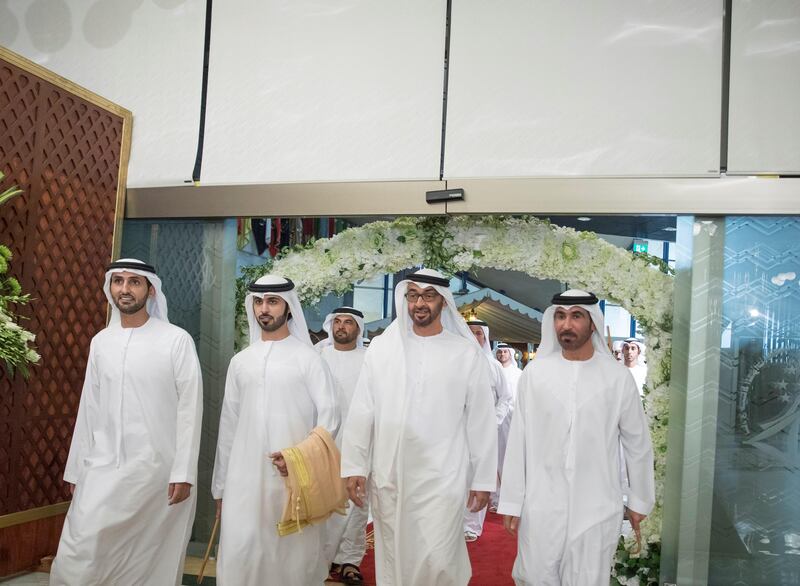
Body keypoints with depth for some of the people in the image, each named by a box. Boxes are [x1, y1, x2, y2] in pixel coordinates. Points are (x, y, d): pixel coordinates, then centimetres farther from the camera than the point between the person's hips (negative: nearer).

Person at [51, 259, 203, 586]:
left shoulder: (177, 340, -6)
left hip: (155, 467, -4)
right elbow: (89, 408, 13)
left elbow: (190, 407, -8)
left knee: (150, 560, 2)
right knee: (81, 551, -2)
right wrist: (76, 468, 12)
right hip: (103, 466, 4)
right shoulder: (100, 342, 10)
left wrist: (183, 472, -12)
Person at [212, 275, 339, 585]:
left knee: (295, 555, 2)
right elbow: (228, 424, 13)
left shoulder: (307, 357, -1)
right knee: (239, 556, -1)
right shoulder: (240, 361, 10)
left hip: (296, 477, -3)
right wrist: (221, 484, 12)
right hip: (245, 478, 3)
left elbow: (329, 416, -3)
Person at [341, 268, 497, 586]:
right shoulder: (380, 347, 3)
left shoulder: (467, 353, -1)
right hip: (387, 477, 2)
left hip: (442, 478, -2)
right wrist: (354, 466, 0)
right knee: (393, 560, 12)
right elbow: (361, 412, 4)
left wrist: (483, 479, 2)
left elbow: (481, 420, 1)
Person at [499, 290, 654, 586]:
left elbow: (638, 443, 6)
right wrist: (511, 501, 0)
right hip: (541, 507, 1)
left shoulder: (618, 377, -4)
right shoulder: (534, 373, -3)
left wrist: (639, 500, 11)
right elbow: (519, 441, -1)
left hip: (597, 509, 0)